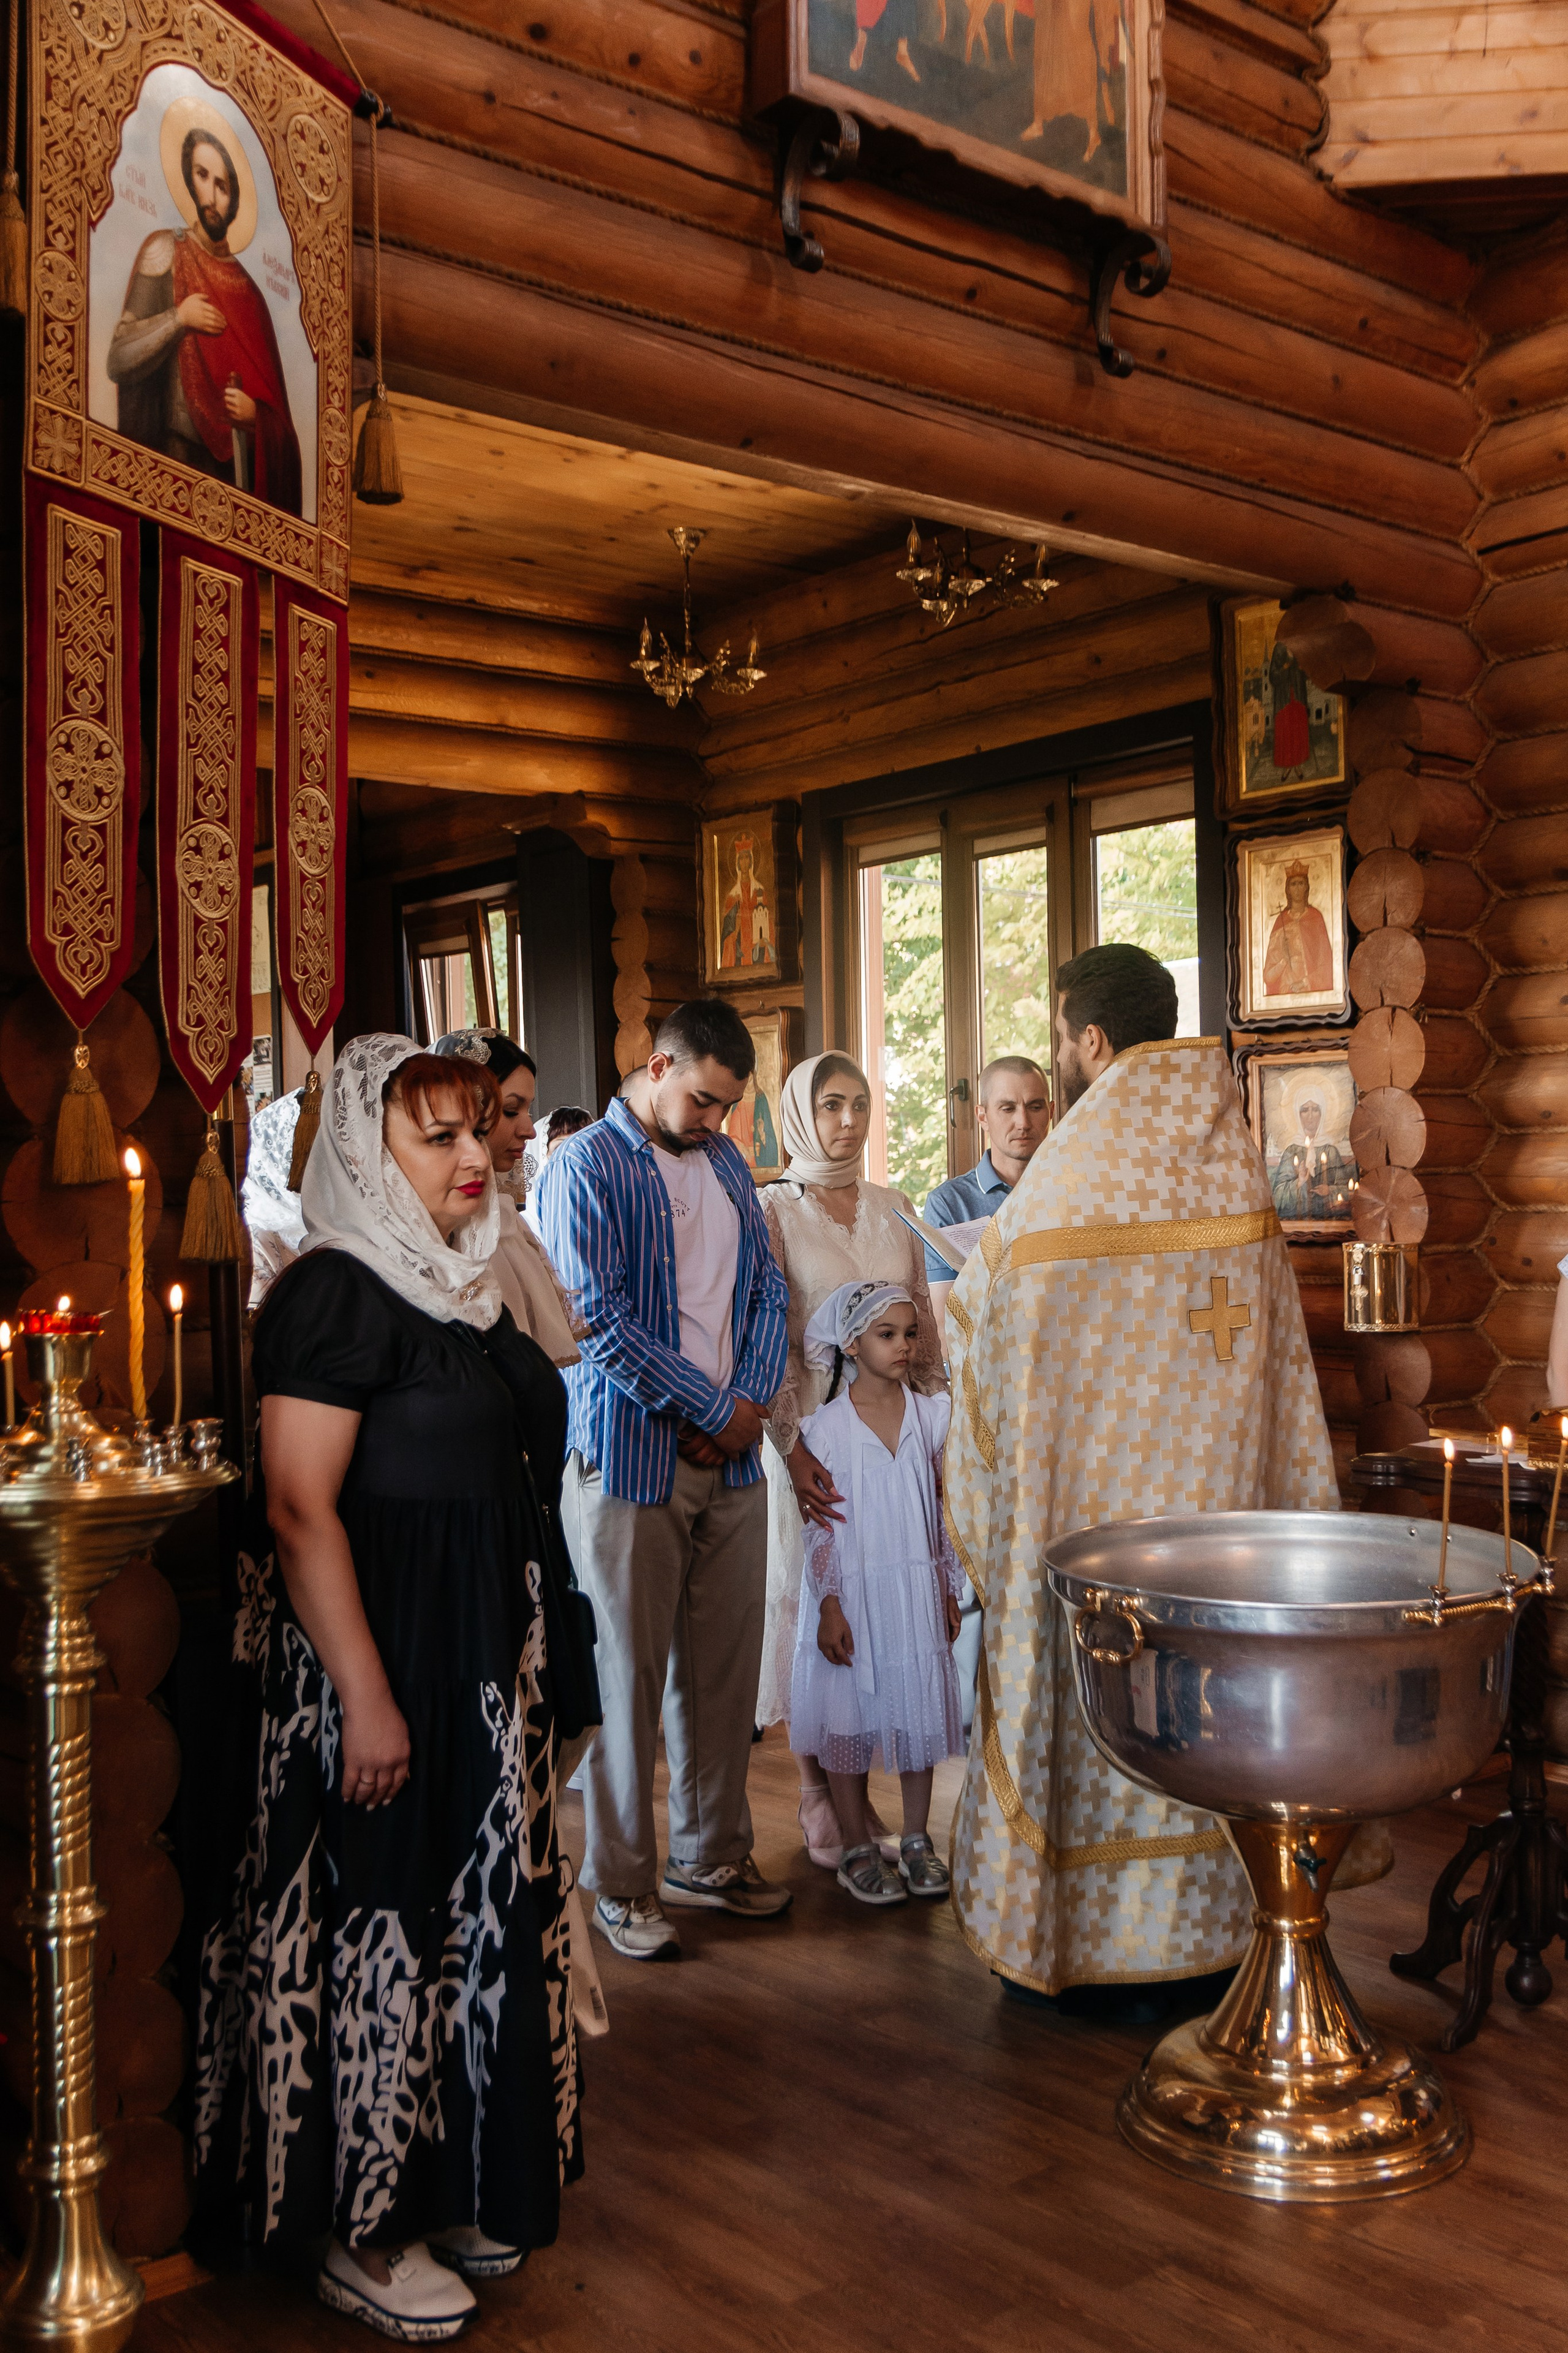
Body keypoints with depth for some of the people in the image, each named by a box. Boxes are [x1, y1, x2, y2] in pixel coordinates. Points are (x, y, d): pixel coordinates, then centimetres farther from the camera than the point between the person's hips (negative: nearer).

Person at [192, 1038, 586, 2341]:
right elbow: (301, 1508, -21)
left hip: (489, 1657, 9)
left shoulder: (465, 1282, 10)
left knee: (482, 1914, 17)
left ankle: (459, 2187, 34)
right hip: (385, 1651, -9)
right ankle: (367, 2231, 20)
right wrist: (366, 1698, -23)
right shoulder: (335, 1290, -16)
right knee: (382, 1919, 3)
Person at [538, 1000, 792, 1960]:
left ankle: (711, 1858, 26)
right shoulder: (586, 1167, -7)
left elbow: (768, 1288, 12)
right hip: (632, 1459, -6)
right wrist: (712, 1410, -11)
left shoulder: (726, 1161, 14)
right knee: (628, 1676, 3)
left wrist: (750, 1402, -4)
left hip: (733, 1455, 6)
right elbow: (598, 1319, -15)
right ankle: (624, 1885, 15)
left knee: (724, 1667, 11)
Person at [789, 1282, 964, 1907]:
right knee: (850, 1716, 4)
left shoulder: (931, 1415, 1)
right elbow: (820, 1526, -6)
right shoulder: (829, 1425, -8)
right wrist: (829, 1607, -9)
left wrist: (949, 1591, 7)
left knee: (919, 1709, 9)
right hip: (854, 1593, -3)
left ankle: (916, 1840, 24)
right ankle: (857, 1850, 18)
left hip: (917, 1591, 3)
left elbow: (944, 1512, 8)